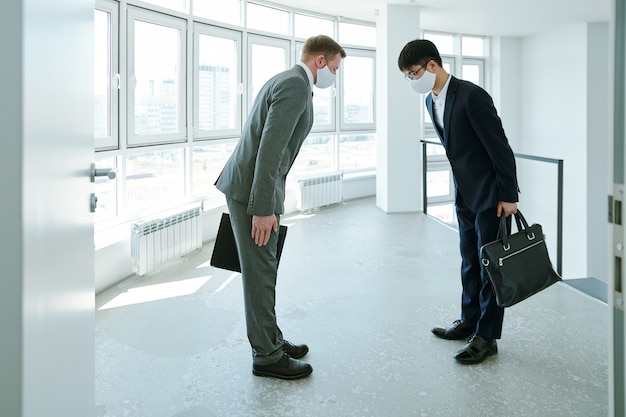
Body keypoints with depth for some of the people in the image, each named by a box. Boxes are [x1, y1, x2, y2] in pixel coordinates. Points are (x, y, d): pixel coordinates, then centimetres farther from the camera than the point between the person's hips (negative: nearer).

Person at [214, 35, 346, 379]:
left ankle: (270, 339, 28)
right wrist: (263, 209, -24)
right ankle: (266, 356, 9)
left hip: (248, 184, 10)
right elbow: (270, 148, -24)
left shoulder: (286, 80, 17)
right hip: (252, 189, -10)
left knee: (263, 270, 17)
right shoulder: (296, 86, -15)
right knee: (260, 273, -2)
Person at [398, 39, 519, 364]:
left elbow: (499, 146, -19)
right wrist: (460, 186, 17)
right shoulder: (432, 101, 6)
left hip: (490, 194, -8)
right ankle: (469, 321, 31)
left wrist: (508, 195, -17)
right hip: (465, 194, 8)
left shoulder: (471, 96, -21)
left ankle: (486, 336, 8)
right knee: (470, 261, 17)